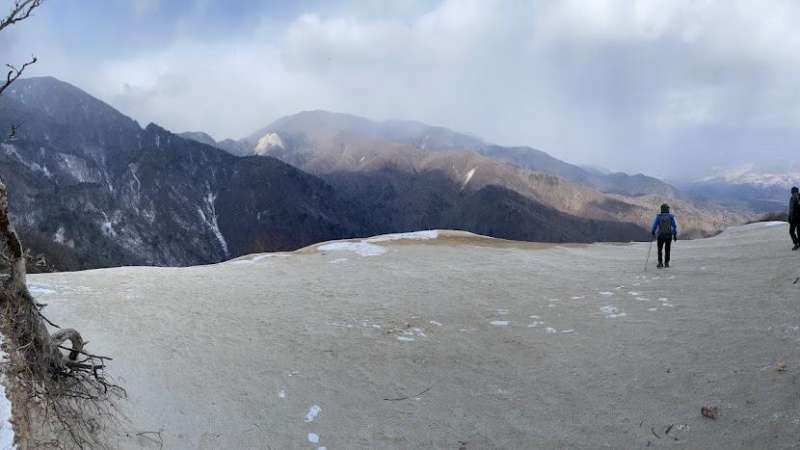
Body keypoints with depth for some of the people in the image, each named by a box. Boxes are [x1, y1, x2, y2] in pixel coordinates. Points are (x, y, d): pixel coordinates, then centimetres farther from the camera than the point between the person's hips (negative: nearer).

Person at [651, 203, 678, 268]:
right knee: (667, 249, 14)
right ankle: (666, 263, 14)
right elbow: (674, 226, 0)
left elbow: (654, 226, -6)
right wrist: (675, 235, 5)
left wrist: (652, 233, 9)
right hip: (669, 235, 1)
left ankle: (660, 263, 1)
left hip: (661, 235, -1)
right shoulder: (671, 216, -1)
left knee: (660, 249, 10)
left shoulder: (658, 217, -5)